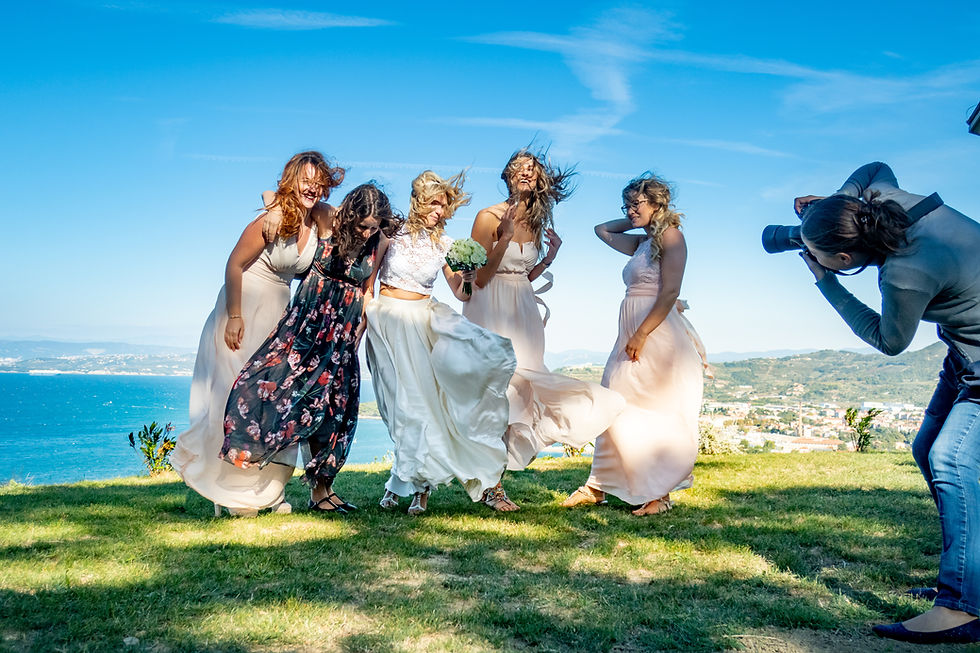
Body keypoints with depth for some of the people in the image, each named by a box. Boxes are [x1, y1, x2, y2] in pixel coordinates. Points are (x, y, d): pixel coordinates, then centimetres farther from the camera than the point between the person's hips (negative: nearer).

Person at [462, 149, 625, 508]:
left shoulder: (536, 223, 12)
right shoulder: (489, 217, -7)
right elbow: (480, 277, -13)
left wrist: (549, 258, 8)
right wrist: (505, 237, -19)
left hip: (523, 314, 6)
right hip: (491, 313, -6)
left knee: (512, 393, 4)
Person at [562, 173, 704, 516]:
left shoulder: (670, 235, -5)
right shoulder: (641, 242, 18)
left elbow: (670, 292, -15)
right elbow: (602, 230, 35)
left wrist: (641, 335, -19)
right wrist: (636, 221, 23)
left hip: (657, 335, -8)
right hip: (632, 336, 8)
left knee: (657, 415, -4)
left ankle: (660, 493, 5)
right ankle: (598, 486, 11)